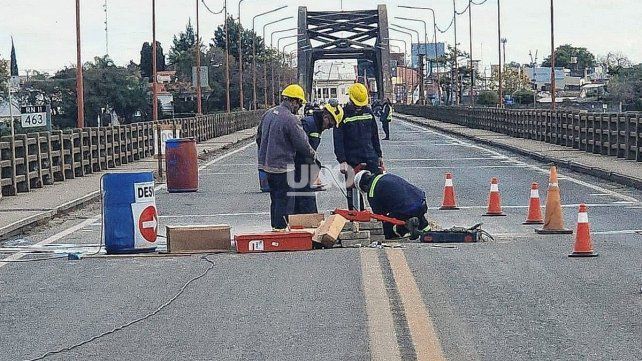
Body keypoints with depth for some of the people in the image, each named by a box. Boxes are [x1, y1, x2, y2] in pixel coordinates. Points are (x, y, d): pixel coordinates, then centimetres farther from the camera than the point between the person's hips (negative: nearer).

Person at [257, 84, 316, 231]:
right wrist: (313, 155, 4)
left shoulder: (268, 114, 8)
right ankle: (282, 228, 1)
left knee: (275, 198, 18)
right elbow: (302, 144, -14)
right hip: (283, 166, -9)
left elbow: (259, 137, 18)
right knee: (285, 200, -1)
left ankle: (275, 227, 25)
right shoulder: (291, 119, -18)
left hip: (266, 164, 9)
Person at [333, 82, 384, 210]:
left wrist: (379, 155, 15)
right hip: (352, 160, -4)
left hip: (370, 158, 4)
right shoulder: (343, 114, -6)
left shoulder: (368, 111, 8)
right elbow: (338, 140, -11)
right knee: (352, 190, 3)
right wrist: (342, 161, -19)